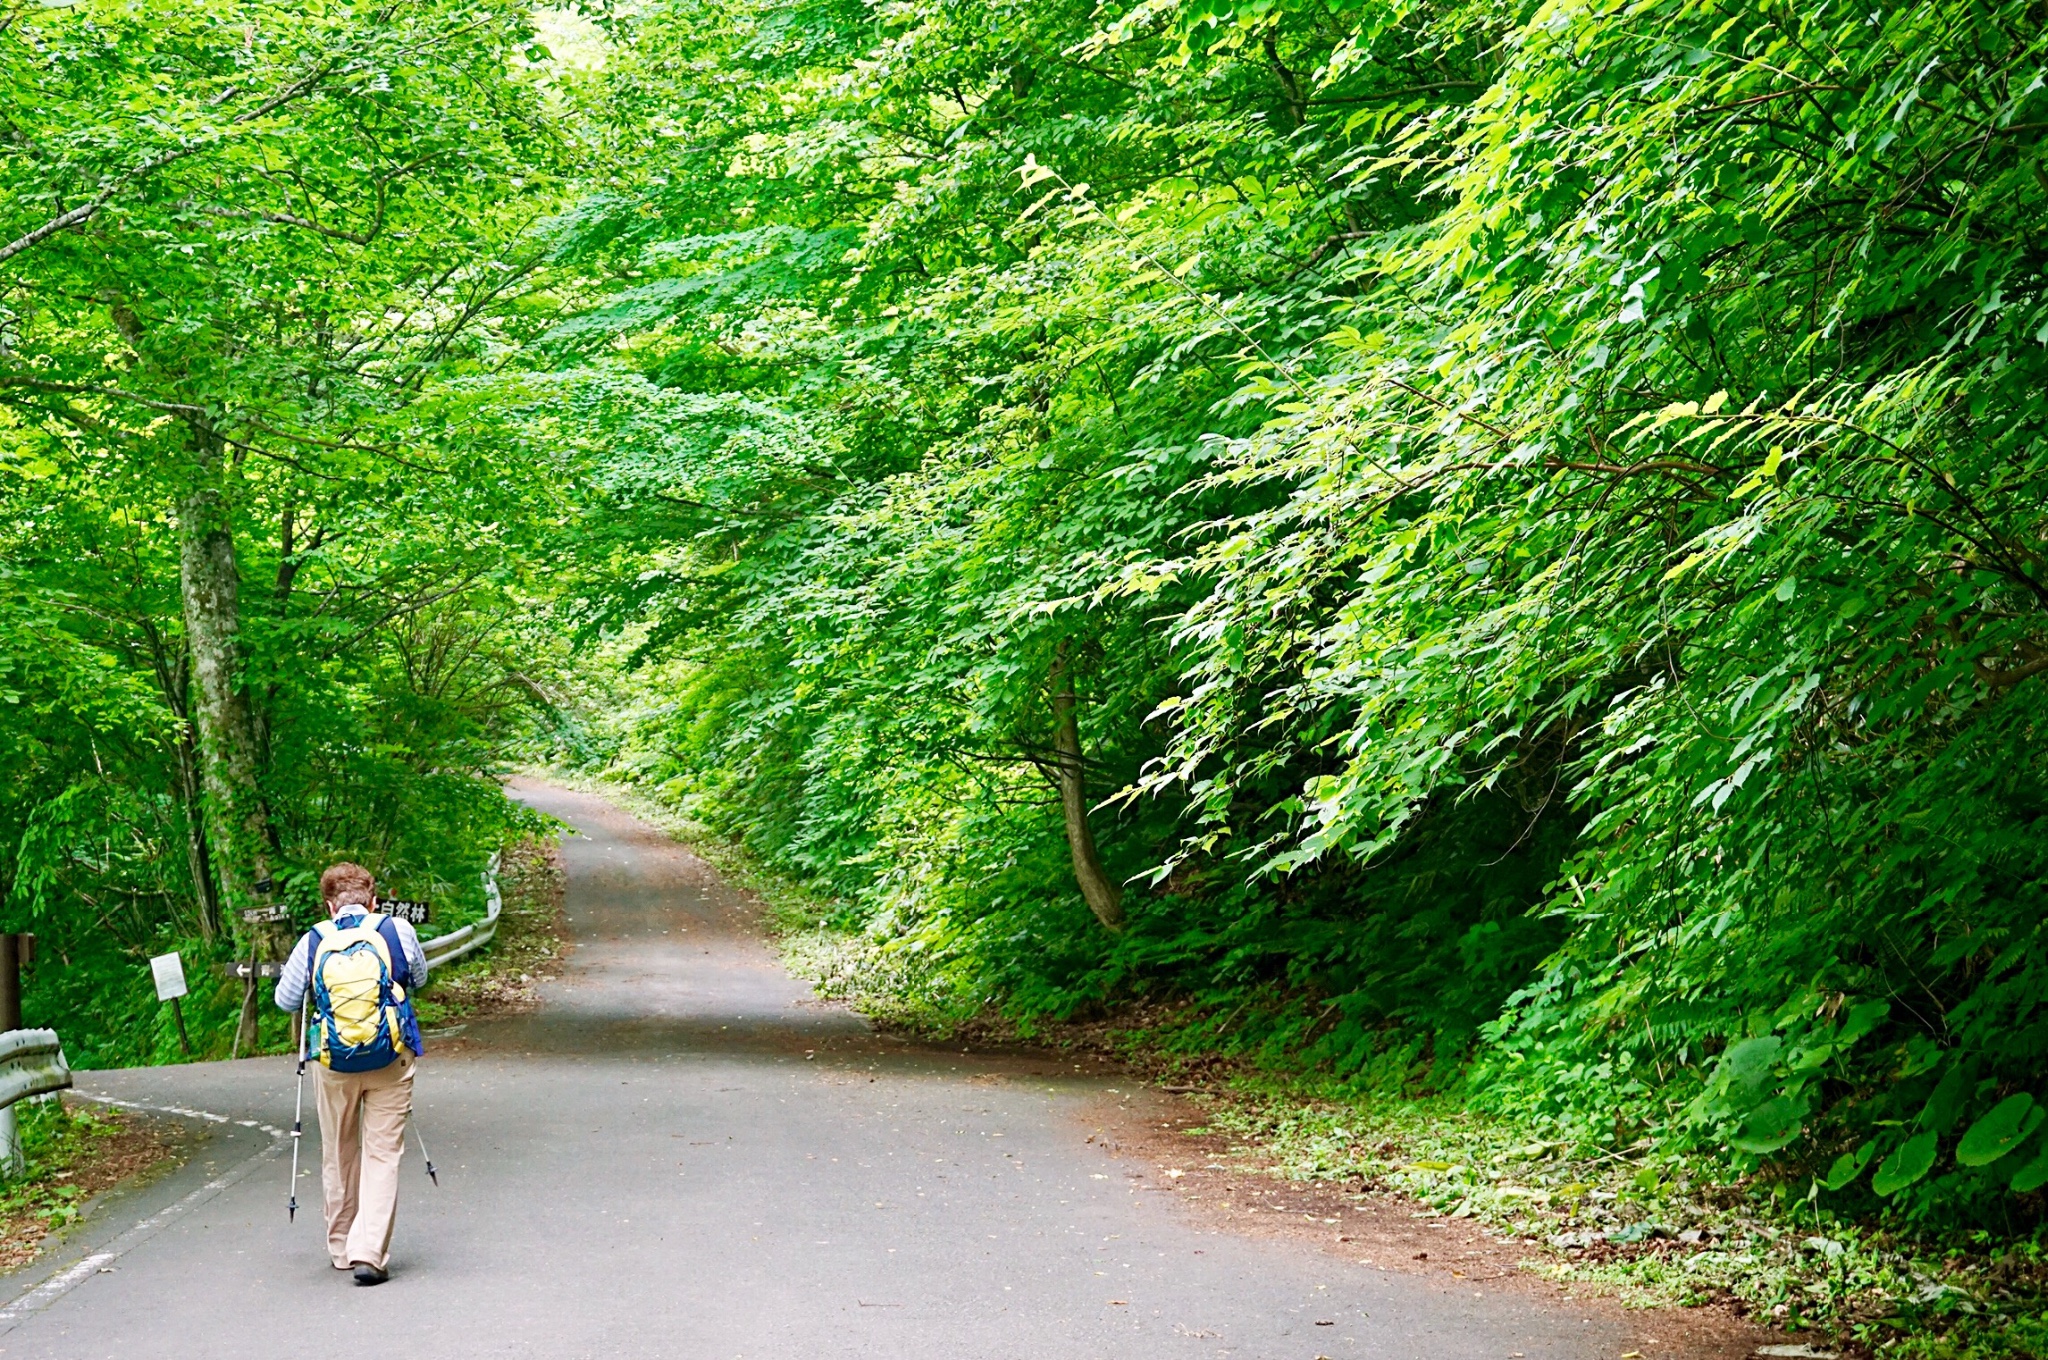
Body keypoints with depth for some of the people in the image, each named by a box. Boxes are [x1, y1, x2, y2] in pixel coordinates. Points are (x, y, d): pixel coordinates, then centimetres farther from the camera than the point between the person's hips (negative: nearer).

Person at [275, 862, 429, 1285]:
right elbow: (419, 979, 18)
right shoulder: (398, 931, 0)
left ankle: (342, 1249, 28)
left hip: (333, 1064, 1)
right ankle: (370, 1252, -12)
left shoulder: (313, 941, 0)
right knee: (383, 1155, 1)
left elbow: (285, 1000, 9)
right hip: (390, 1060, -1)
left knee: (338, 1155, 17)